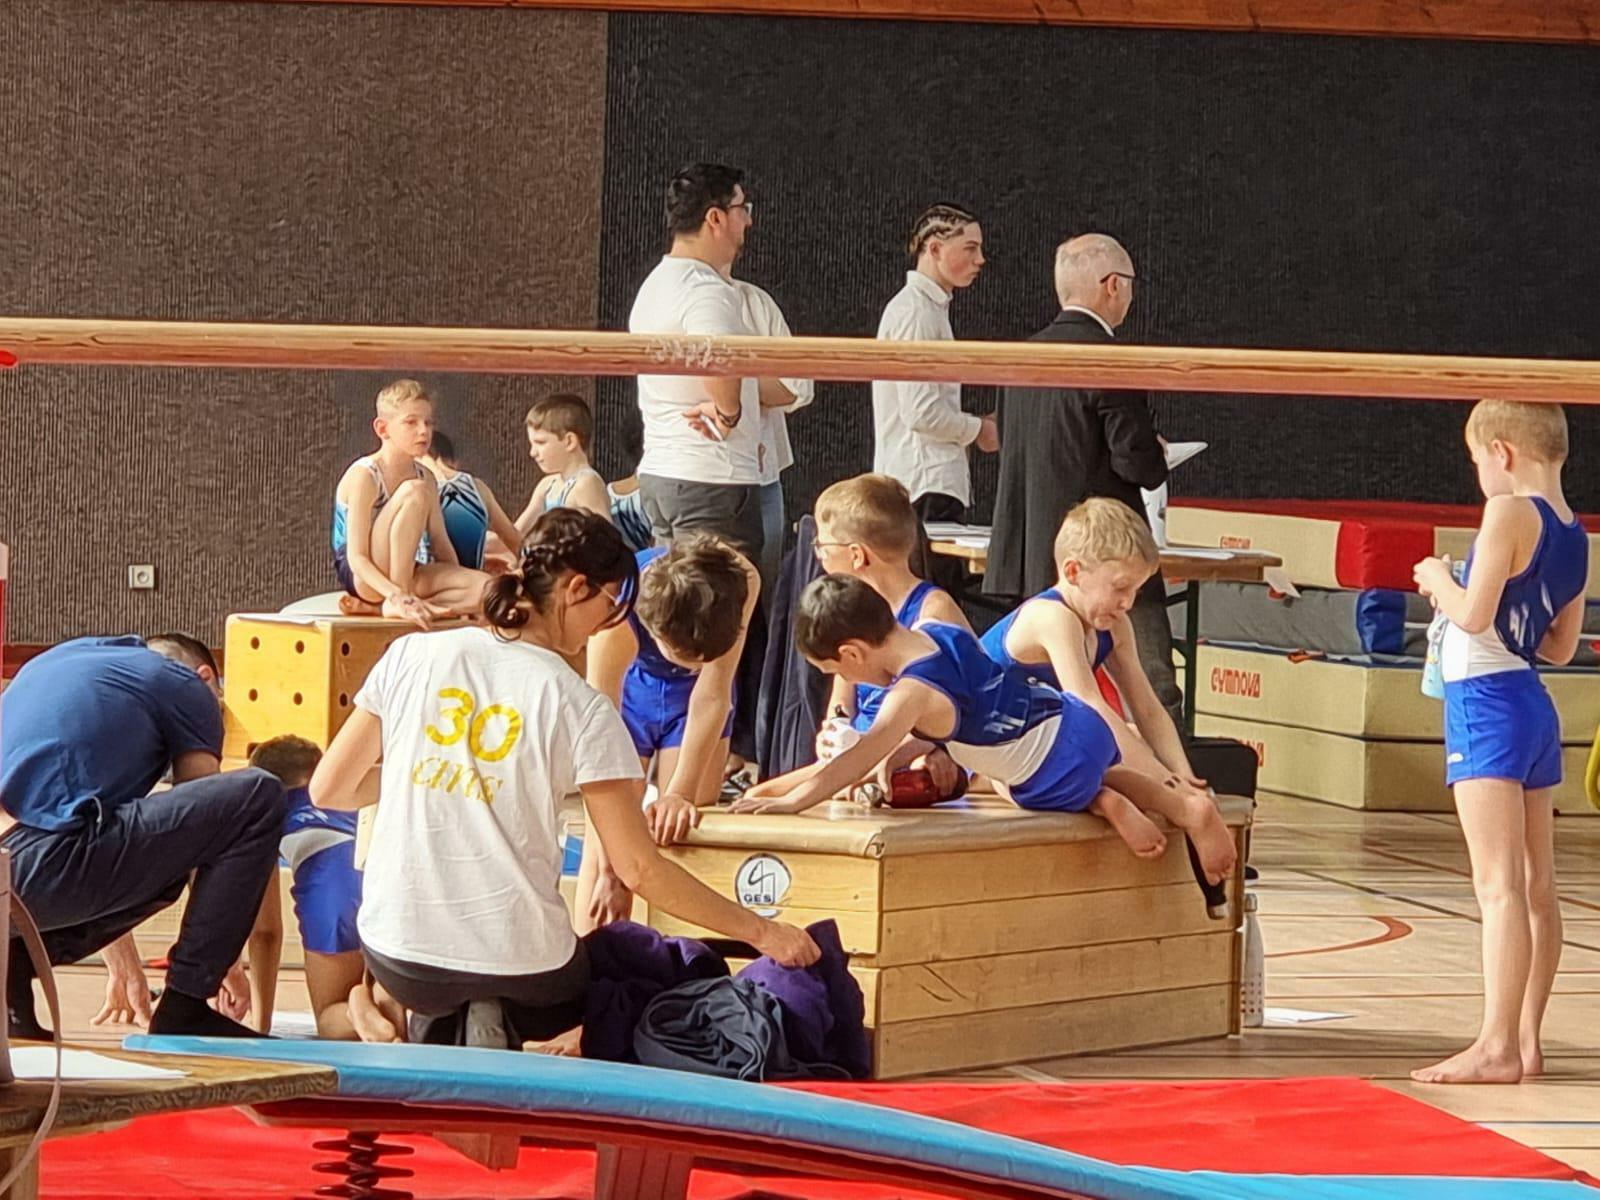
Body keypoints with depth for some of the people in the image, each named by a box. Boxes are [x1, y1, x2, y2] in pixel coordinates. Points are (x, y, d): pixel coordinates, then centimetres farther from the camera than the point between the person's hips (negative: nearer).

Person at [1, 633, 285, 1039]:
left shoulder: (62, 660, 34)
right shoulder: (186, 686, 15)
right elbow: (210, 824, 18)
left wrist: (124, 966, 45)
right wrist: (224, 960, 29)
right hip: (45, 870, -8)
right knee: (258, 798, 1)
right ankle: (184, 1011, 1)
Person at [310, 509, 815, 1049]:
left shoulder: (412, 655, -2)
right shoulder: (579, 708, -10)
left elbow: (328, 790, 4)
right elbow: (639, 867, -10)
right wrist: (760, 932, -1)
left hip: (397, 951, 3)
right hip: (517, 963, -3)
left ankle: (440, 1031, 10)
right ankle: (504, 1031, 5)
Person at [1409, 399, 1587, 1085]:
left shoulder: (1511, 514, -14)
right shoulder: (1574, 535, 11)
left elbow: (1473, 616, -19)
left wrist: (1438, 579, -1)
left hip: (1487, 703, -9)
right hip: (1536, 708, 9)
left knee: (1499, 886, -12)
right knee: (1537, 888, 10)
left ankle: (1496, 1046, -14)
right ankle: (1526, 1041, 15)